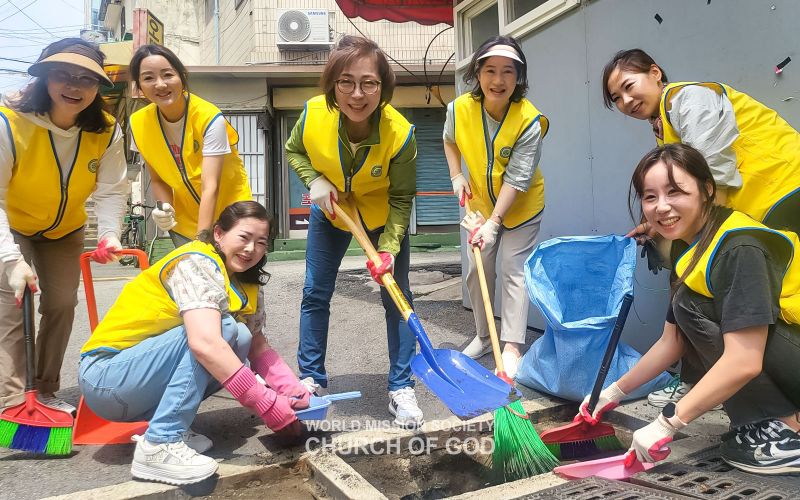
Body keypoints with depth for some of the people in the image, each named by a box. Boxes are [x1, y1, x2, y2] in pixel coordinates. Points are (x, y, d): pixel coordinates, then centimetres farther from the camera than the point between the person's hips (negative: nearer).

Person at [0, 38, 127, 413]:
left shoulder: (107, 131, -22)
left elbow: (111, 190, -18)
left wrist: (109, 233, -35)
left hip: (64, 230, 4)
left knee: (62, 306, 8)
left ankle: (46, 392, 25)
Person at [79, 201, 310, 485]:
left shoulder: (244, 287, 6)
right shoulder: (198, 263, -21)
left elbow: (258, 348, 3)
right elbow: (205, 344, -36)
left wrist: (294, 391, -14)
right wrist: (269, 407, -34)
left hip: (140, 381, 8)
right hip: (106, 376, -8)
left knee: (239, 339, -8)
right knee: (221, 329, -24)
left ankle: (161, 425, -1)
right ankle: (159, 445, -23)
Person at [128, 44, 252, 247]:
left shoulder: (210, 118, -24)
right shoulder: (139, 124, -10)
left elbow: (210, 187, -30)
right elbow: (157, 179, 2)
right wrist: (165, 208, -19)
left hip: (229, 213, -3)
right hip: (184, 220, 4)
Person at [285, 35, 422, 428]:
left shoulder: (400, 134, -34)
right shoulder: (313, 116, -28)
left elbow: (401, 199, -20)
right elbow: (294, 151, -4)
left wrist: (390, 247, -31)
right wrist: (314, 181, -22)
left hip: (383, 216, -2)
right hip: (330, 211, 2)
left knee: (397, 298, -2)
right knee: (315, 293, 5)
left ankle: (401, 387, 12)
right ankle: (311, 378, 22)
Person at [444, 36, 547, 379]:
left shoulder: (529, 121, -26)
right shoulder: (461, 109, -17)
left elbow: (516, 179, -26)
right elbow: (450, 140, 8)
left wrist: (494, 223, -29)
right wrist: (456, 176, -5)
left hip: (521, 206, -4)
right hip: (481, 201, 4)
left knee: (514, 271, -7)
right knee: (478, 271, 9)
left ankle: (512, 347, -2)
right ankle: (483, 337, 26)